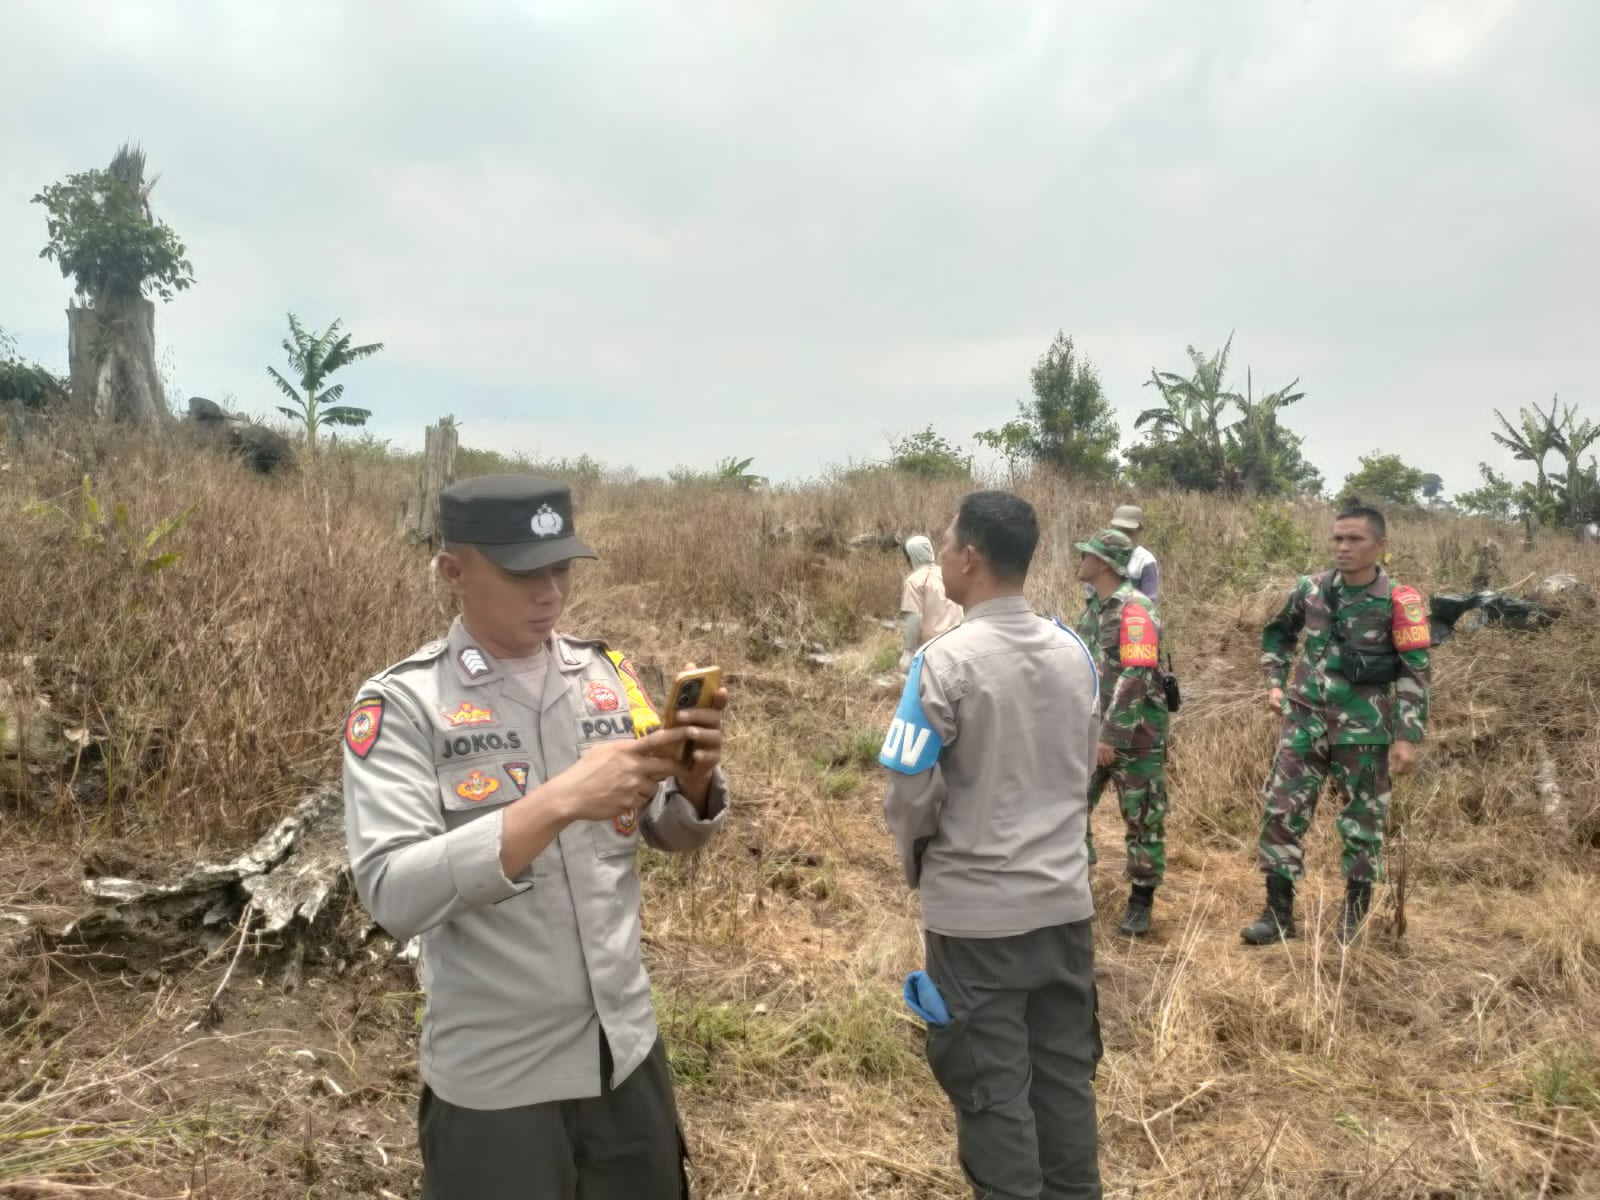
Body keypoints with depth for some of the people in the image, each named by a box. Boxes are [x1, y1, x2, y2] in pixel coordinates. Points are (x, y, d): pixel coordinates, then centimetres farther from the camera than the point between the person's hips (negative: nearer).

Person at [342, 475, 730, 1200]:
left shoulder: (605, 674, -1)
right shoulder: (400, 705, -14)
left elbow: (673, 834, 6)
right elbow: (392, 896, -24)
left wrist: (695, 781, -16)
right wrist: (558, 801, -33)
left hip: (627, 1050, 5)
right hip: (493, 1082, -4)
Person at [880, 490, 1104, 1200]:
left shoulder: (945, 662, -18)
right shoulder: (1076, 653, 0)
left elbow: (910, 795, -14)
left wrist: (915, 864, 6)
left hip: (975, 913, -6)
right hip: (1064, 901, 6)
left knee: (992, 1091, 9)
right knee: (1066, 1077, 19)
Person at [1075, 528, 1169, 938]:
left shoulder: (1135, 610, -19)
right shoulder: (1095, 605, 9)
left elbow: (1135, 678, -25)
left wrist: (1112, 736, -25)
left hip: (1134, 733, -8)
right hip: (1094, 728, 8)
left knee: (1142, 818, 6)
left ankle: (1141, 900, 19)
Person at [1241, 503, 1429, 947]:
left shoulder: (1398, 602, -10)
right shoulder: (1310, 590, 1)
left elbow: (1415, 672, -9)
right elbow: (1277, 632, 20)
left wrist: (1408, 737, -13)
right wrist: (1276, 681, 9)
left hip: (1363, 729, -3)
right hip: (1305, 721, 3)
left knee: (1362, 820, 11)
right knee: (1282, 811, 1)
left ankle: (1356, 906, 32)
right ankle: (1279, 912, 11)